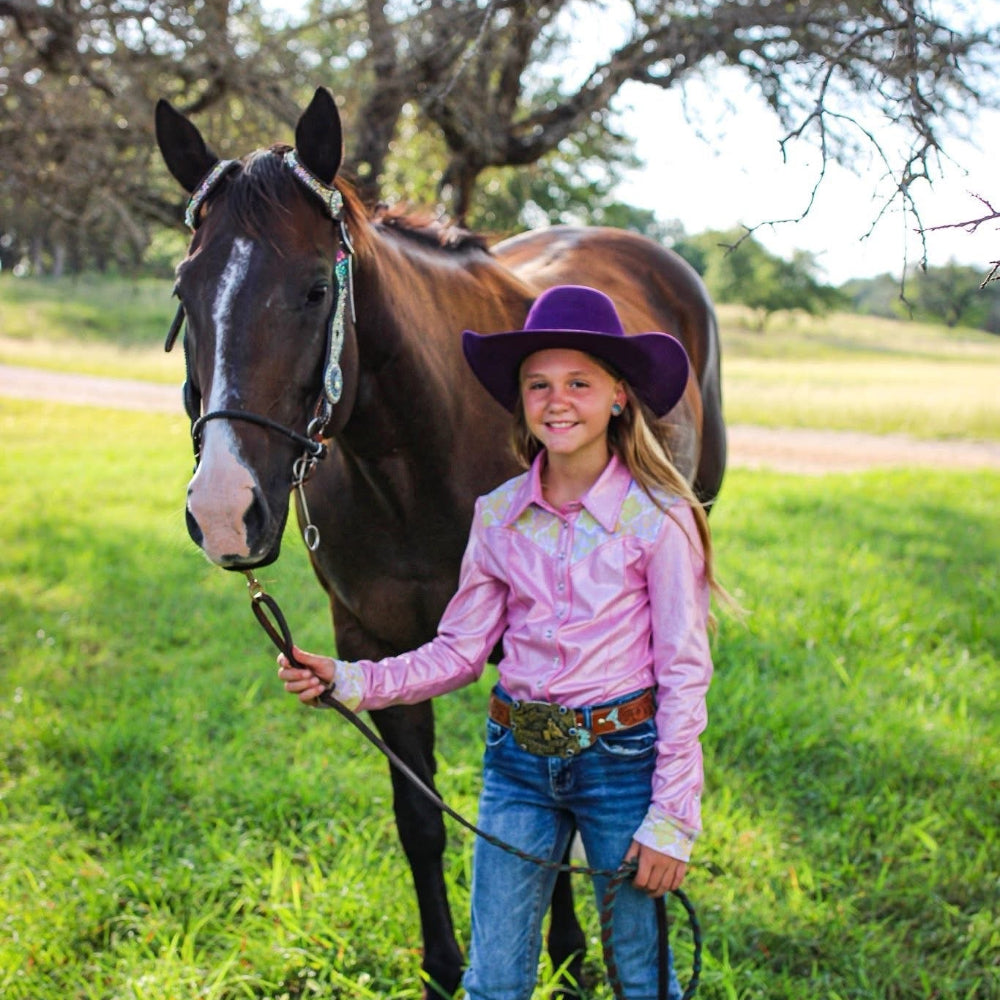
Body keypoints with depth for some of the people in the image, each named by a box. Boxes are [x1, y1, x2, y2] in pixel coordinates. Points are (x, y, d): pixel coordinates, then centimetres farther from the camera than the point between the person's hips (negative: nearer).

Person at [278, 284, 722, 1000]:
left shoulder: (657, 518, -10)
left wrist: (672, 820, -10)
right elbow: (459, 651, 5)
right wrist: (349, 682, -8)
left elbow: (684, 674, -8)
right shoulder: (499, 515, 1)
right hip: (519, 760, 4)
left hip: (623, 759, -3)